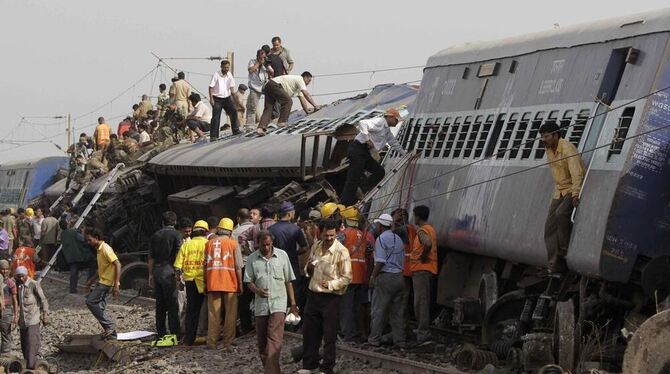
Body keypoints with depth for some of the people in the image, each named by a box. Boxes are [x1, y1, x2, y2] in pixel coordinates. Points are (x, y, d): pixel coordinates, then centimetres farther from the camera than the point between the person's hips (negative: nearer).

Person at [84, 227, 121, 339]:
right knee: (100, 307, 8)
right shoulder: (99, 249, 14)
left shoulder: (105, 249, -17)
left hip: (106, 282, -10)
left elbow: (117, 264, -23)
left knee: (90, 302, -11)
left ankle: (109, 325, -8)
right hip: (102, 282, 10)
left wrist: (116, 284, -27)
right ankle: (111, 333, 12)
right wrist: (91, 281, 25)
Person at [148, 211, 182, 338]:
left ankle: (161, 332, 12)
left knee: (160, 303, 10)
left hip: (156, 270, 5)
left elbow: (151, 257, 13)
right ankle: (175, 331, -6)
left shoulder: (155, 235, 12)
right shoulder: (176, 234, -3)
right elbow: (178, 255, -8)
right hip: (168, 270, -5)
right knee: (172, 303, -3)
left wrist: (150, 274, 18)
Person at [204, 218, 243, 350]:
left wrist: (206, 282, 14)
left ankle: (211, 342, 8)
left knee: (213, 313, 8)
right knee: (230, 314, 4)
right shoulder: (233, 243, -1)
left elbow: (205, 265, 7)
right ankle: (228, 343, 1)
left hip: (212, 283, 3)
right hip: (230, 284, -3)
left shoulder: (209, 243, 7)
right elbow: (238, 266, -4)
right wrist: (240, 284, 2)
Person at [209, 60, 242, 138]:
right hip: (217, 99, -4)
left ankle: (235, 130, -1)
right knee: (216, 117, -4)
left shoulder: (229, 75, 2)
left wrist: (235, 99, 1)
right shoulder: (216, 75, -10)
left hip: (227, 98, 4)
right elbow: (211, 87, -9)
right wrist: (211, 99, -15)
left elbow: (232, 87, 6)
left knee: (233, 111, -10)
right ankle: (213, 136, -1)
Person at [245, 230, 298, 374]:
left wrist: (293, 303, 6)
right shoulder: (252, 258, 4)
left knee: (275, 339, -16)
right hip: (261, 304, 3)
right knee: (262, 340, 8)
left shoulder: (282, 255, 3)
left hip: (278, 303, -3)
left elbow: (288, 281, 7)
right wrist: (257, 290, -16)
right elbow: (248, 281, 6)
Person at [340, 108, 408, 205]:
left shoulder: (387, 130, 21)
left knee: (380, 172, 4)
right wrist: (367, 139, -28)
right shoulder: (379, 122, -10)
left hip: (365, 154, 10)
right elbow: (362, 123, -25)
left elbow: (393, 142, 35)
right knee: (353, 179, -12)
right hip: (357, 151, -10)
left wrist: (405, 154, 41)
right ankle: (344, 204, -12)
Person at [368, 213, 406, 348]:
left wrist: (373, 277, -9)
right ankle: (400, 340, 10)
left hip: (385, 277, -7)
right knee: (397, 310, 10)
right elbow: (402, 260, 14)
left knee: (379, 310, 1)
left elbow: (380, 262, -15)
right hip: (399, 276, 7)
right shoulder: (398, 239, 14)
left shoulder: (381, 239, -9)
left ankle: (374, 339, 4)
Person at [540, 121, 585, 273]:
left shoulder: (568, 149, -23)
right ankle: (556, 264, -6)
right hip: (560, 191, 8)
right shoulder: (549, 149, 3)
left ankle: (565, 251, -15)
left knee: (561, 214, -32)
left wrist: (575, 195, -40)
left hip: (574, 190, -8)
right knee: (550, 225, -4)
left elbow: (577, 173, -31)